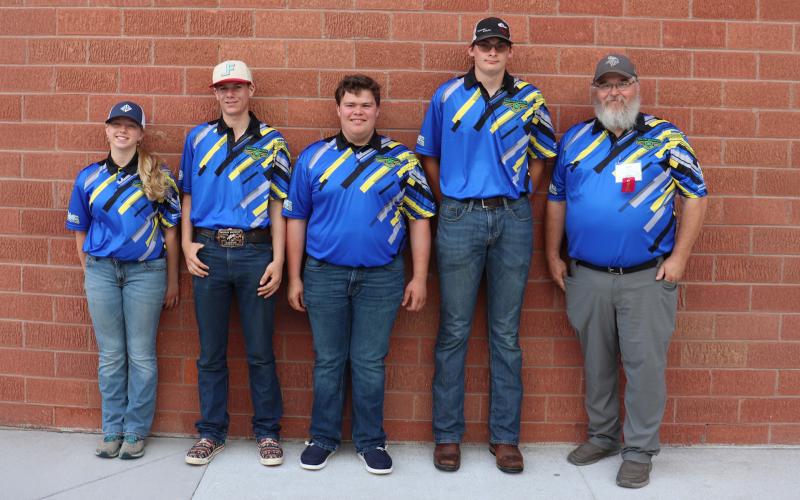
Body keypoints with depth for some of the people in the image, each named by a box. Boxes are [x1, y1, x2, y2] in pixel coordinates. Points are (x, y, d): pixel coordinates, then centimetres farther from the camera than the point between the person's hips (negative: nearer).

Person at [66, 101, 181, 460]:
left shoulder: (158, 175, -1)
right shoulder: (88, 177, 6)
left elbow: (170, 229, 1)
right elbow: (80, 232, 13)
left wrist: (172, 281, 2)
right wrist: (90, 273, 9)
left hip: (146, 271, -2)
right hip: (101, 271, 2)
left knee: (141, 355, 4)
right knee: (110, 355, 9)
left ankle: (136, 431, 16)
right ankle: (112, 430, 21)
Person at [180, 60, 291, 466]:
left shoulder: (271, 142, 4)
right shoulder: (198, 138, 9)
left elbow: (277, 204, 2)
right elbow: (187, 196, 11)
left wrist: (278, 260, -4)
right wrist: (187, 245, -1)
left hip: (255, 253, -1)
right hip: (208, 253, 2)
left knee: (260, 352, 5)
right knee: (210, 352, 9)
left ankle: (267, 432, 19)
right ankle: (211, 432, 23)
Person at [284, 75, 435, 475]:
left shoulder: (401, 159, 2)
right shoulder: (314, 157, 4)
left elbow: (419, 219, 3)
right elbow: (296, 219, 6)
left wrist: (419, 278, -1)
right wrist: (294, 278, 4)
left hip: (381, 276, -1)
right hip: (324, 274, 1)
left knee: (369, 363, 7)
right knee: (328, 361, 10)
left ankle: (370, 440, 21)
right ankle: (323, 437, 24)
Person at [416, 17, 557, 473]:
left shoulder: (529, 100, 6)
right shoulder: (448, 96, 5)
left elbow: (541, 157, 15)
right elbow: (429, 154, 12)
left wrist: (519, 198, 6)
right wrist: (449, 202, 5)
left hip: (512, 219, 1)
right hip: (460, 218, -1)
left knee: (506, 333, 6)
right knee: (454, 331, 3)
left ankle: (506, 436, 16)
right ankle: (448, 435, 14)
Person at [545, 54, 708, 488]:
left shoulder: (666, 138, -2)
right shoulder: (575, 139, 7)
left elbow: (695, 196, -1)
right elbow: (556, 199, 13)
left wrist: (678, 257, -7)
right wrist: (552, 256, 9)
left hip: (647, 277, -3)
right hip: (586, 275, 3)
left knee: (644, 364, 1)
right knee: (596, 362, 15)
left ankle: (639, 452, 15)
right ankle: (602, 436, 32)